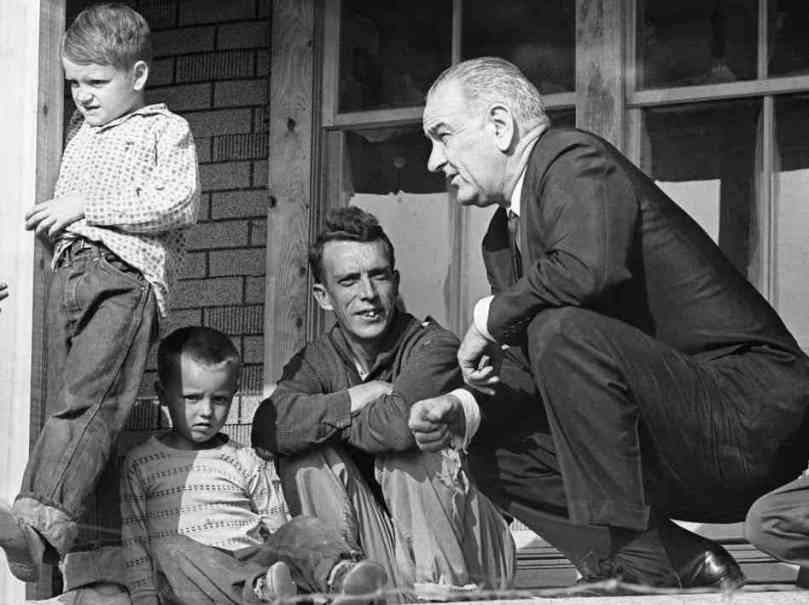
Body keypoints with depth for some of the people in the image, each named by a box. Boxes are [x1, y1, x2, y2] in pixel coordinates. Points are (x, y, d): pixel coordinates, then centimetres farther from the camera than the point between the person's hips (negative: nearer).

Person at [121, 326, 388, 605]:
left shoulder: (248, 462, 17)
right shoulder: (140, 464, 14)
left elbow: (277, 530, 16)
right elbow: (134, 540, 11)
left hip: (255, 561, 2)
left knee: (303, 528, -23)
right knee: (172, 552, -35)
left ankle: (342, 574, -56)